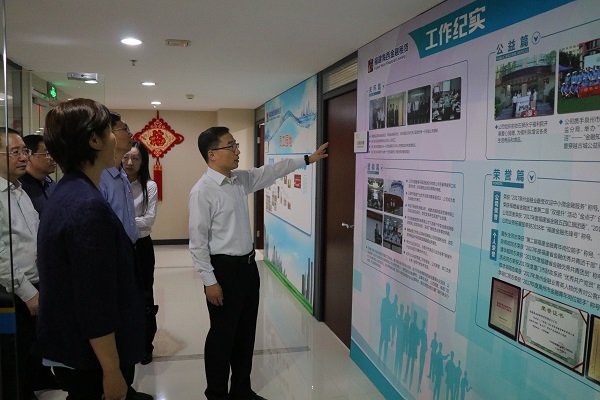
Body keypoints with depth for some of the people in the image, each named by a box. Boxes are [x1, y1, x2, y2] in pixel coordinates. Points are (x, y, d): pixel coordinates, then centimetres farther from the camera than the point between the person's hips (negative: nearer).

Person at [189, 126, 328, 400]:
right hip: (224, 268, -7)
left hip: (248, 264, 8)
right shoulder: (202, 191, -16)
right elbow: (198, 241, -16)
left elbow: (271, 172, 18)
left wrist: (308, 159, 19)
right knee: (222, 335, 7)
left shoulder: (241, 179, 5)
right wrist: (209, 281, -16)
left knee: (246, 332, 17)